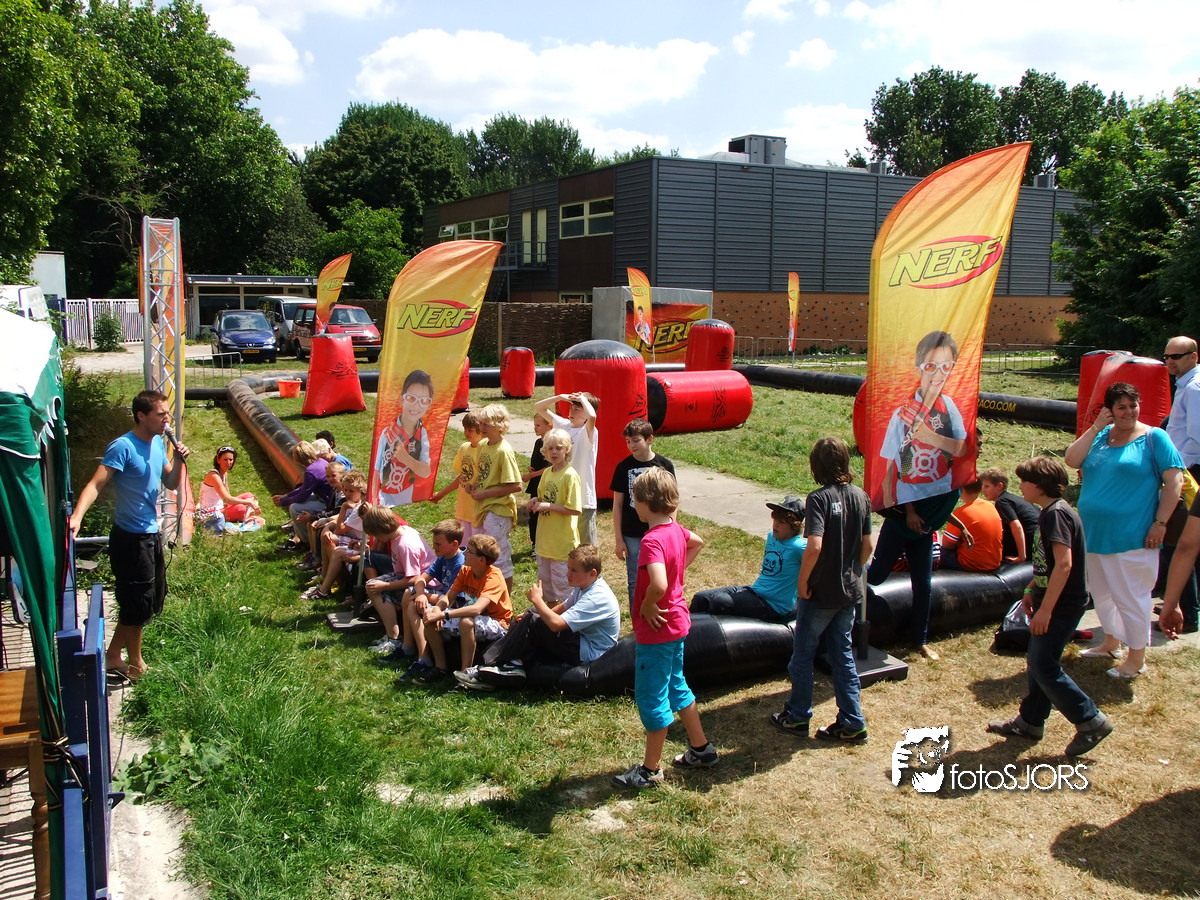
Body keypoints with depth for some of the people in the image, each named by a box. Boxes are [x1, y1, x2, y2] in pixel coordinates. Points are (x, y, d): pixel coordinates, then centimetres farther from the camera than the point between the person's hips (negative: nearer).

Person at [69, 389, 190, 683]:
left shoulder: (158, 443, 7)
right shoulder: (123, 447, -19)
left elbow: (171, 484, 12)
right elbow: (96, 484, -28)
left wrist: (178, 461, -7)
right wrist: (77, 515, -43)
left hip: (151, 534, 9)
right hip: (130, 538, -9)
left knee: (154, 598, 18)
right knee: (138, 603, 2)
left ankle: (113, 656, 32)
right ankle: (135, 665, 20)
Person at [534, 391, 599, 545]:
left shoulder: (588, 431, -13)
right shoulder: (565, 425, 6)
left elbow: (592, 416, -37)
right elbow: (538, 407, 12)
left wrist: (582, 398, -19)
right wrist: (560, 397, -3)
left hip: (584, 497, -6)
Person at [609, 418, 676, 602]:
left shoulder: (664, 465, -3)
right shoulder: (623, 467, -3)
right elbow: (617, 505, 0)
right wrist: (619, 539, -2)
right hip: (632, 536, 0)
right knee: (635, 581, 7)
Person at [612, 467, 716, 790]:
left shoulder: (652, 540, -27)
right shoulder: (676, 530, 1)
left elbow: (659, 584, -42)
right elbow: (698, 542, 25)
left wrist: (646, 606, -23)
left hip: (656, 630, -9)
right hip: (677, 622, 9)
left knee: (651, 697, 4)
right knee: (676, 686, 24)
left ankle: (650, 770, 18)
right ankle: (701, 749, 36)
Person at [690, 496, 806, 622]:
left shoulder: (798, 547, -17)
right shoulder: (772, 536, 8)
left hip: (773, 606, -9)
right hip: (754, 590, 9)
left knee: (716, 601, -24)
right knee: (701, 598, 2)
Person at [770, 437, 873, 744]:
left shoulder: (819, 498, -19)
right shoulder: (860, 496, 0)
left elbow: (814, 546, -29)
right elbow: (867, 545, 7)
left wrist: (802, 581, -16)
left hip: (820, 592, -6)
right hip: (850, 591, 6)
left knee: (803, 655, 11)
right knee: (843, 655, 16)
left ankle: (797, 717, 24)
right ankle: (852, 723, 19)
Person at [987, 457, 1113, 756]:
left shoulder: (1056, 514, -20)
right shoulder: (1049, 512, 12)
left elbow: (1064, 563, -27)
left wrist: (1045, 608, -27)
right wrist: (1032, 590, 20)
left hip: (1061, 605, -10)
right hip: (1050, 601, 10)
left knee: (1044, 667, -6)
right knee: (1037, 663, 15)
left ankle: (1091, 722, 5)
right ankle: (1030, 721, 25)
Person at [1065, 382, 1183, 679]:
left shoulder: (1153, 438, -6)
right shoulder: (1100, 436, 8)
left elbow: (1175, 480, -10)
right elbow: (1071, 460, -4)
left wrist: (1160, 523, -15)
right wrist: (1096, 427, -9)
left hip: (1132, 537, -6)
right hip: (1095, 533, 6)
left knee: (1131, 597, 1)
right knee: (1101, 593, 19)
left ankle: (1137, 658, 16)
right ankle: (1111, 643, 37)